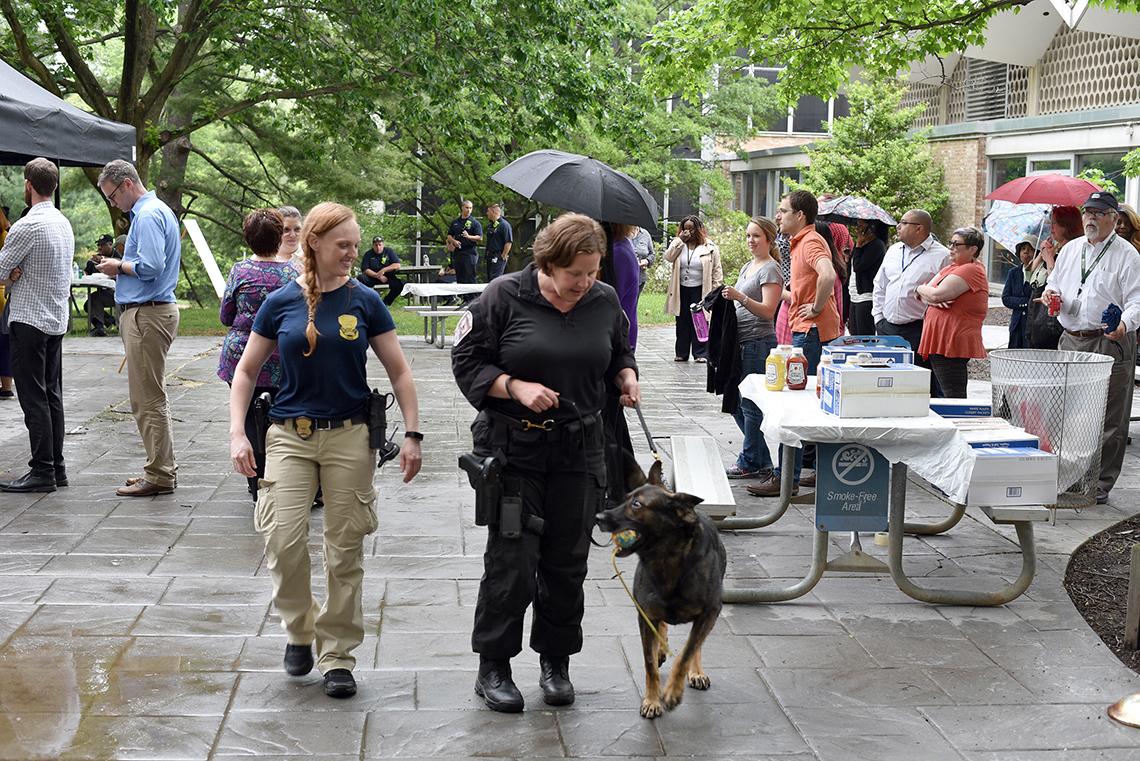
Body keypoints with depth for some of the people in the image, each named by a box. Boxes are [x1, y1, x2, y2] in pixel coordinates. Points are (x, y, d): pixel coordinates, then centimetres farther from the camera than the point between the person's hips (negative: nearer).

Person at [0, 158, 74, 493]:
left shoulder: (27, 226, -17)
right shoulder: (64, 223, 12)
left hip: (29, 320, -9)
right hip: (57, 318, 9)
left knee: (33, 398, -5)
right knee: (52, 395, 11)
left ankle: (42, 471, -4)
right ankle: (56, 467, 14)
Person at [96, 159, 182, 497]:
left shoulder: (148, 216, -14)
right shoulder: (158, 211, 18)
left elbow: (150, 266, -25)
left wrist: (119, 266, -8)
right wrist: (120, 269, 10)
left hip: (147, 314, -11)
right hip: (149, 311, 11)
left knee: (147, 400, -6)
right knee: (152, 397, 15)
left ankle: (159, 475, -2)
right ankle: (163, 468, 21)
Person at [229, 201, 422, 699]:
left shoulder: (364, 302, 1)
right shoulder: (281, 302, 1)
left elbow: (398, 371, 6)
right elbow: (247, 370, 9)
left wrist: (412, 434, 0)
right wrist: (237, 433, -1)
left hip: (349, 436, 0)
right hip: (290, 435, 0)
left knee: (345, 549, 3)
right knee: (283, 538, -12)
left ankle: (337, 655, 15)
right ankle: (299, 630, 14)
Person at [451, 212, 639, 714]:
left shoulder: (604, 301, 5)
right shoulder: (505, 297, -7)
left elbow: (619, 353, 22)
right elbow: (467, 362, -4)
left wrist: (627, 376, 1)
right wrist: (516, 388, -18)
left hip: (580, 449, 4)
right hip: (513, 447, -4)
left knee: (568, 560, 8)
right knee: (512, 559, -4)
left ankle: (556, 662, 24)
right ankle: (493, 667, 11)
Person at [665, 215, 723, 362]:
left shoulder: (710, 247, 0)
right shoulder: (678, 244, 8)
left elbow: (717, 271, 1)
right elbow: (668, 257, -9)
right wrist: (680, 240, -11)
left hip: (700, 290, -3)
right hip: (681, 289, 3)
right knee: (682, 322, 8)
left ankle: (701, 354, 4)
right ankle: (681, 353, 16)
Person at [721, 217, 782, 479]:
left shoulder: (770, 269, -9)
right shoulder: (748, 267, 18)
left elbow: (767, 311, -19)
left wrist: (741, 298, -30)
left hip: (758, 343, -10)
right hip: (741, 342, 10)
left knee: (750, 405, -5)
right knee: (735, 402, 13)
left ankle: (751, 463, 4)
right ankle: (762, 461, 21)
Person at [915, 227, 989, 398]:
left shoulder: (971, 270, -11)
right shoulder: (950, 268, 20)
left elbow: (937, 294, -21)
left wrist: (921, 289, 0)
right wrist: (931, 299, -11)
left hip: (953, 345, -10)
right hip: (940, 344, 10)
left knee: (953, 396, -12)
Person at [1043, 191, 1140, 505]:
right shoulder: (1070, 249, 15)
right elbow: (1054, 284, 24)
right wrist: (1051, 294, 0)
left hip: (1110, 342, -6)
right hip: (1070, 340, 6)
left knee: (1108, 420, -2)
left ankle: (1100, 485, 5)